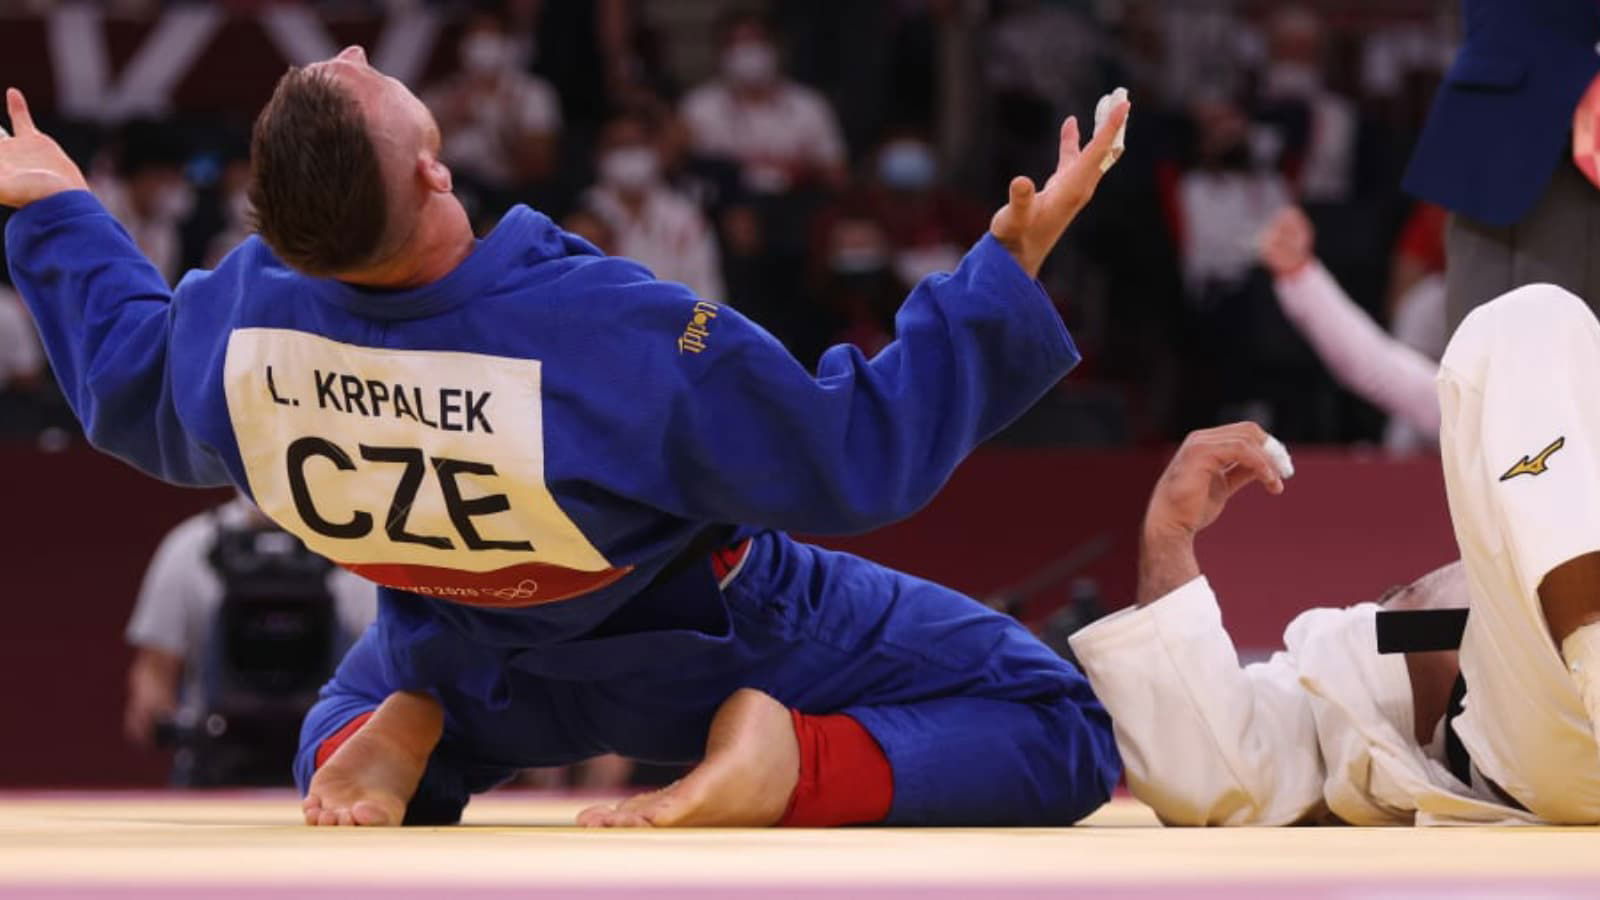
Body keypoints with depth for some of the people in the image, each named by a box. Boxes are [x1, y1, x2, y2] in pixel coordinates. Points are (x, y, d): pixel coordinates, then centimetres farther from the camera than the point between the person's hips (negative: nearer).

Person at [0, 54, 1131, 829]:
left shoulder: (233, 323, -27)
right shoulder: (628, 338, -41)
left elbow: (131, 393, -1)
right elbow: (869, 454, -28)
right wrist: (1012, 266, -23)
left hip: (466, 660, 4)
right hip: (707, 646, -4)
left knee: (352, 717, 38)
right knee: (1057, 728, 0)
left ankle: (391, 748, 3)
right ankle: (791, 764, -19)